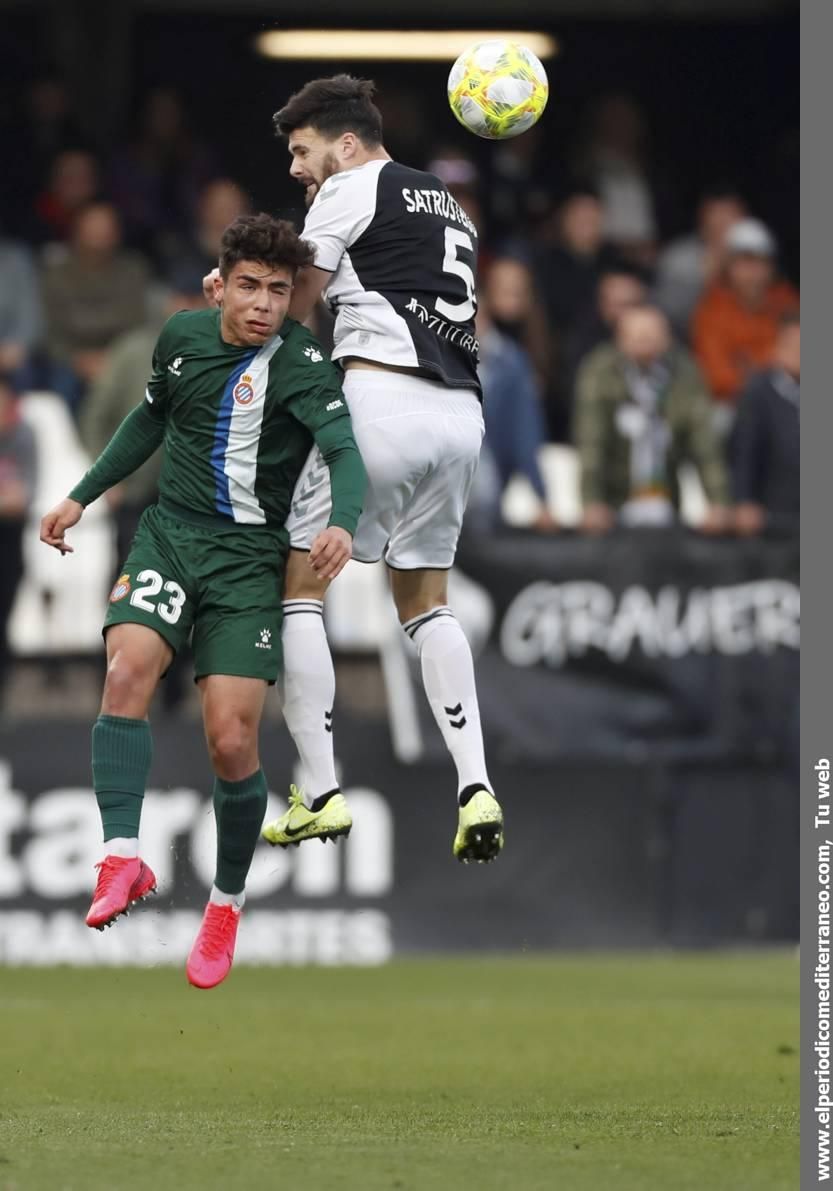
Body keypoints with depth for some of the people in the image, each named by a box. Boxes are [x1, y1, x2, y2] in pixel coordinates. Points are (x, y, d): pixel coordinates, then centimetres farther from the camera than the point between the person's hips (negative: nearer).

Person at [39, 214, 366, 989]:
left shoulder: (299, 363, -12)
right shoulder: (181, 336, 4)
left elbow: (345, 449, -27)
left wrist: (343, 523, -47)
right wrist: (82, 496, 26)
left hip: (249, 554, -3)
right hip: (170, 532, 3)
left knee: (231, 741, -11)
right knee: (128, 669, -26)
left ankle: (227, 901, 12)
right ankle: (122, 858, -31)